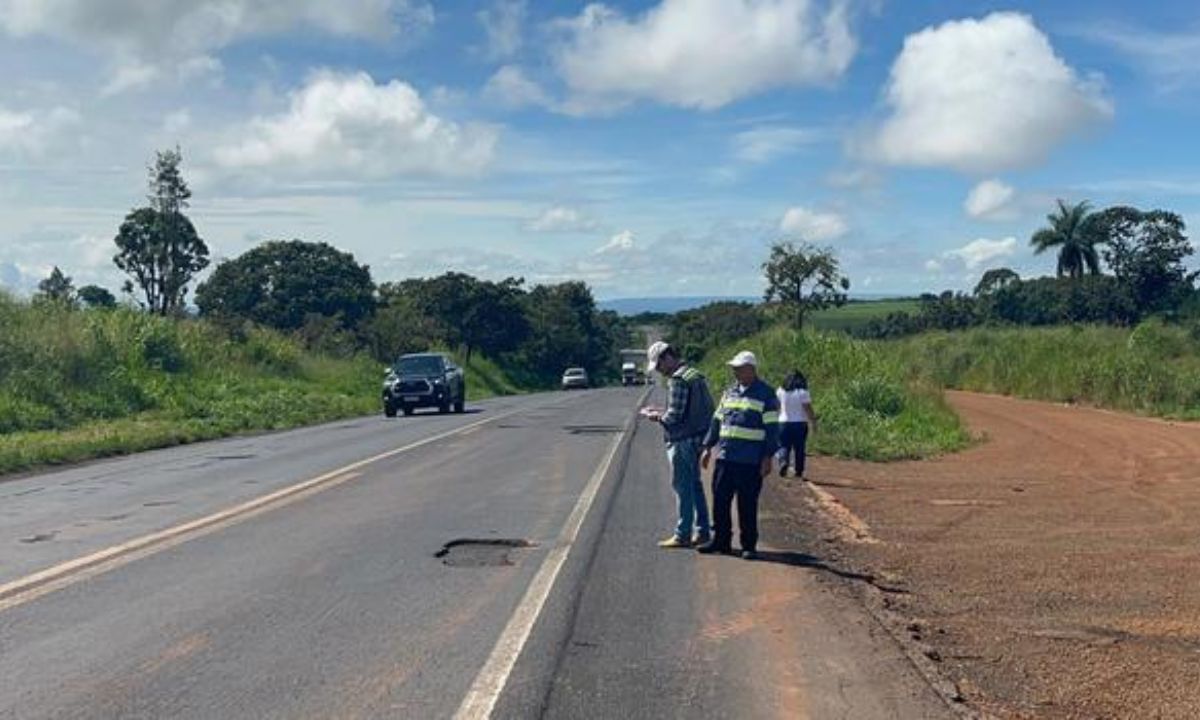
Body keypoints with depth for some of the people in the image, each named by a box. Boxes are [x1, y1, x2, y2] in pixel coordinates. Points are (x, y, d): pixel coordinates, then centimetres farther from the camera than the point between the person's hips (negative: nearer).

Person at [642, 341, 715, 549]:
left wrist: (655, 416, -2)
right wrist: (662, 413, 15)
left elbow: (674, 416, -20)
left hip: (683, 442, -9)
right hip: (697, 438, 9)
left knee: (683, 488, -2)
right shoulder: (696, 375, 13)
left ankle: (682, 535, 4)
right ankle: (703, 531, 20)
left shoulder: (677, 380, -16)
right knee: (695, 486, 15)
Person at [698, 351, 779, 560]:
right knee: (720, 500, 7)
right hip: (724, 457, 6)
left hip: (750, 461, -6)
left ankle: (749, 545, 11)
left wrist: (768, 457, -11)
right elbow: (717, 421, 19)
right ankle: (720, 540, 19)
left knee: (747, 505, 1)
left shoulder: (766, 395, -4)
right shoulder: (729, 392, 14)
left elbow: (772, 428, -6)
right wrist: (708, 447, 16)